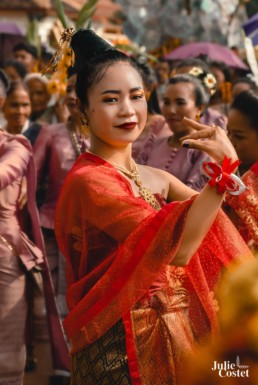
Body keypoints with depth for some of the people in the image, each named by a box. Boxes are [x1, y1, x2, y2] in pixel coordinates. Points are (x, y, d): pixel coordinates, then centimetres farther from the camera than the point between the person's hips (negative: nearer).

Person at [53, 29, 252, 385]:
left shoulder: (157, 179, 7)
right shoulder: (88, 180, -17)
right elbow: (176, 248, -26)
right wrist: (225, 168, -24)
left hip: (178, 338, 7)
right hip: (124, 348, -7)